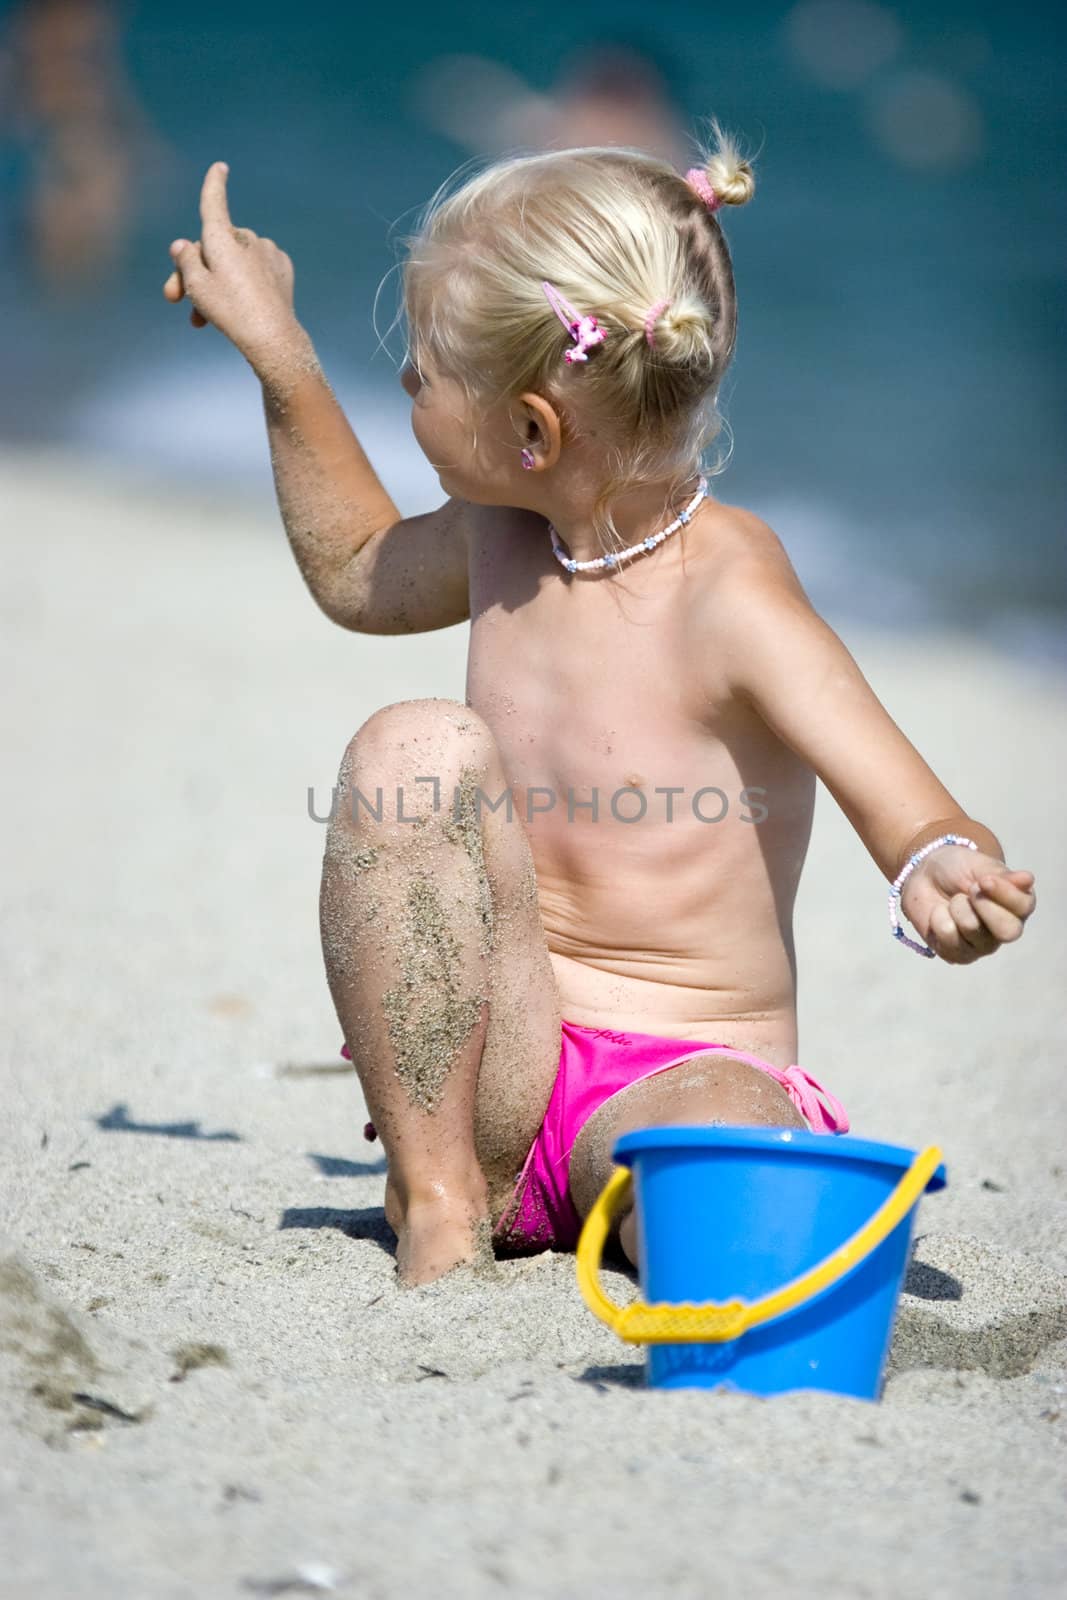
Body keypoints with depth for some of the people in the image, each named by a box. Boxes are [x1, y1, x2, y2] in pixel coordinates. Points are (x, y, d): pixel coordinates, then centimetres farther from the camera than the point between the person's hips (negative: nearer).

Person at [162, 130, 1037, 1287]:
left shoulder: (729, 595, -17)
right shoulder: (502, 537, 5)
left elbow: (928, 831, -22)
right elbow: (357, 574, 30)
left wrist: (945, 881, -46)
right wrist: (277, 350, 26)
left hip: (684, 1076, -8)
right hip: (486, 1080, 8)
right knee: (413, 748, -20)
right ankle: (436, 1193, -12)